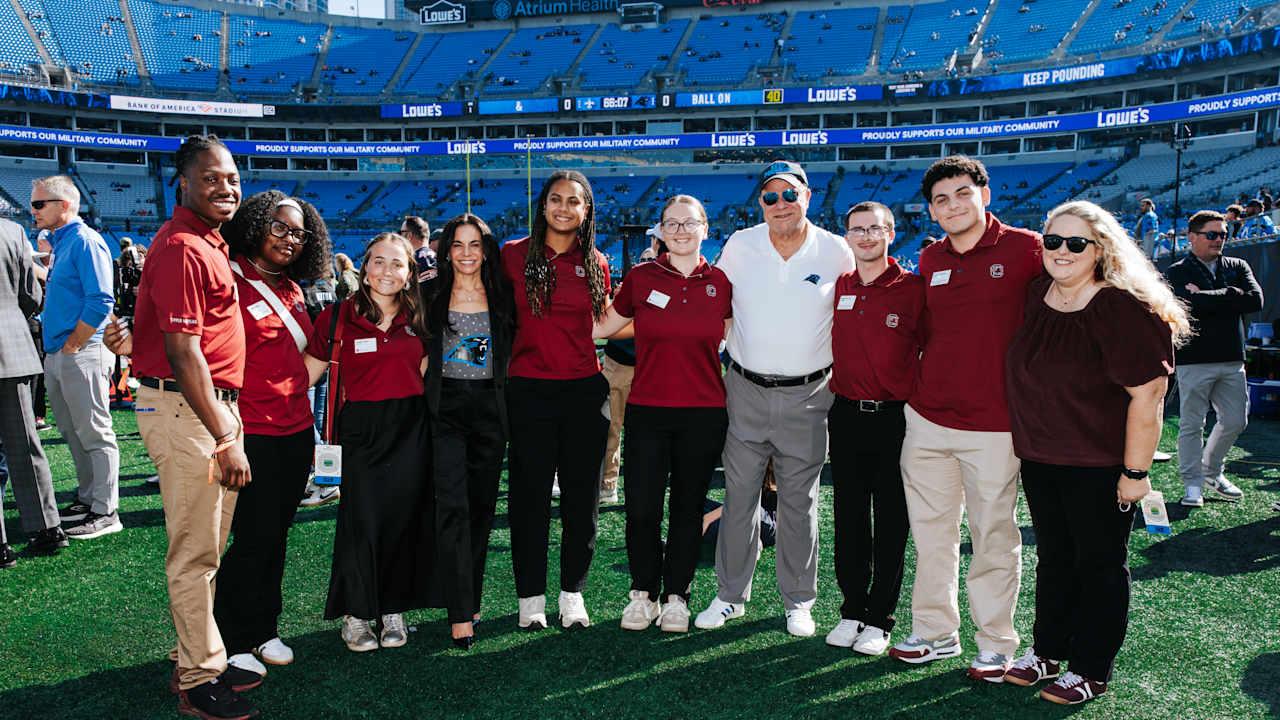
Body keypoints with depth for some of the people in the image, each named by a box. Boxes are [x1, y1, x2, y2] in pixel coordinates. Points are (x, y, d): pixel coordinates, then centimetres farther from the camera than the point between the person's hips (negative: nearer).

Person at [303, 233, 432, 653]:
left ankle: (393, 610, 18)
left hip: (411, 428, 3)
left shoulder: (416, 319, 9)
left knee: (404, 517, 3)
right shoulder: (338, 317, 0)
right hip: (362, 429, -2)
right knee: (362, 520, -5)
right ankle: (354, 614, 12)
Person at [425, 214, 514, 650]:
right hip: (446, 407, -2)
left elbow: (512, 351, 13)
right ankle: (460, 615, -10)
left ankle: (470, 598, 24)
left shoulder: (501, 296, 8)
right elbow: (420, 349, 10)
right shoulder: (433, 295, 5)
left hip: (490, 407, 2)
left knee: (482, 506, 8)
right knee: (452, 506, -11)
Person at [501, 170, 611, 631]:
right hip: (529, 390, -2)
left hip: (585, 389, 2)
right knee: (529, 496, 5)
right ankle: (530, 596, 20)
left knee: (581, 496, 8)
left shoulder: (596, 264, 6)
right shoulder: (514, 255, 1)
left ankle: (573, 593, 24)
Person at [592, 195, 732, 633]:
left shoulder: (720, 283, 4)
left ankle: (676, 597, 24)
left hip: (704, 413, 1)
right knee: (642, 510, -1)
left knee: (688, 508, 8)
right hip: (647, 411, 0)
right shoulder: (641, 278, 1)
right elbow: (601, 328, 11)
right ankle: (643, 594, 20)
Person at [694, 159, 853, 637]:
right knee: (739, 497, 7)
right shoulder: (739, 246, 0)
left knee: (799, 503, 8)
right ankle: (730, 594, 22)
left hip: (806, 396, -1)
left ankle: (798, 602, 22)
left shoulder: (836, 252, -2)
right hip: (745, 389, 1)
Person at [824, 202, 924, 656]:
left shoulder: (913, 289, -5)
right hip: (846, 415, 4)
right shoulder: (837, 288, 7)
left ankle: (879, 619, 16)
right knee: (848, 517, 10)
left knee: (891, 522, 4)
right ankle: (852, 609, 23)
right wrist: (838, 391, 11)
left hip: (894, 418, -3)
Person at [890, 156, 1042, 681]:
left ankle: (995, 644, 23)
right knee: (931, 531, 12)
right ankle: (935, 632, 28)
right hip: (927, 419, 5)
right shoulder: (929, 260, 9)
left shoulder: (1026, 249, -6)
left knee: (994, 536, 6)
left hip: (994, 424, -4)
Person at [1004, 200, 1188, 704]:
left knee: (1100, 565, 8)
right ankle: (1049, 651, 33)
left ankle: (1091, 671, 22)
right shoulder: (1037, 294, 2)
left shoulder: (1122, 308, -19)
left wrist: (1135, 471, -18)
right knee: (1053, 558, 18)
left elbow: (1147, 395, -19)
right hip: (1039, 456, 7)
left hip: (1099, 465, -6)